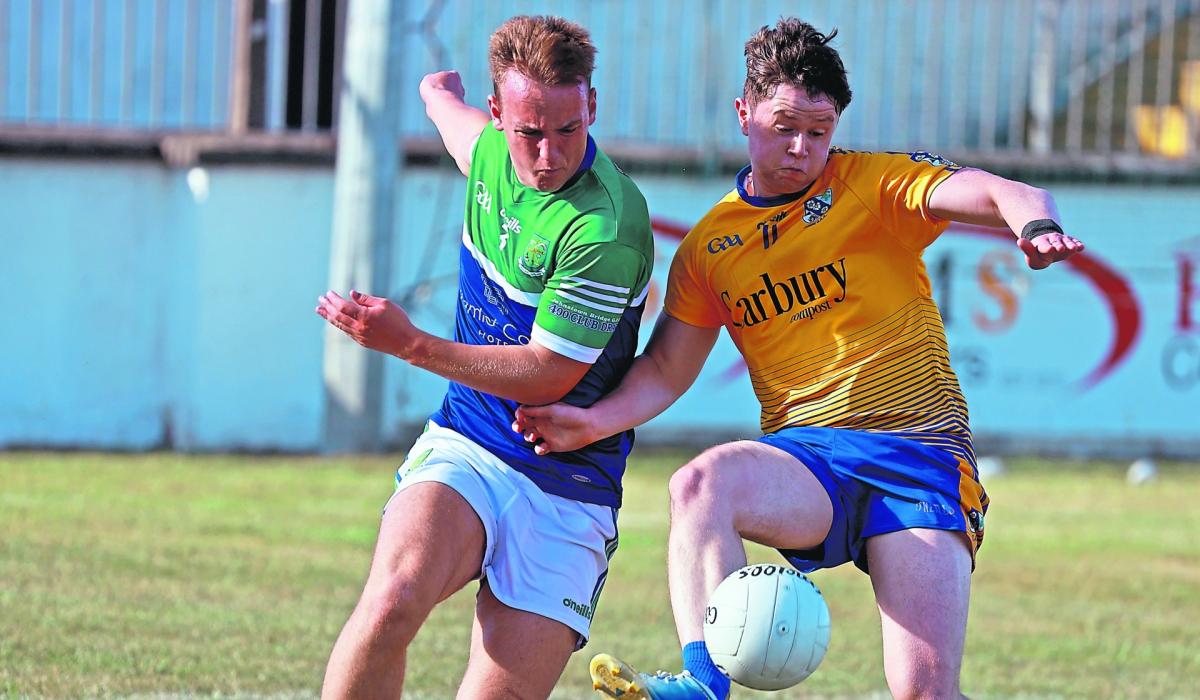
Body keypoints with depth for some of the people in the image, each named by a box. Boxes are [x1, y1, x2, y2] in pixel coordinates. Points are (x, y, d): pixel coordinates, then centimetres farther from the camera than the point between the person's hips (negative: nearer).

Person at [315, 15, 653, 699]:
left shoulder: (606, 231, -22)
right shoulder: (494, 149, 0)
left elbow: (547, 376, -17)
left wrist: (412, 345, -19)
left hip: (566, 489, -4)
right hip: (465, 449, 4)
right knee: (392, 602, -26)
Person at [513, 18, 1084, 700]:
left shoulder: (877, 184, 2)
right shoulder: (708, 247, 13)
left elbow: (1000, 194, -12)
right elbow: (666, 369, 14)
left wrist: (1037, 225, -37)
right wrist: (598, 421, -7)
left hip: (920, 450, -2)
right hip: (807, 457, 3)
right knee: (700, 484, -33)